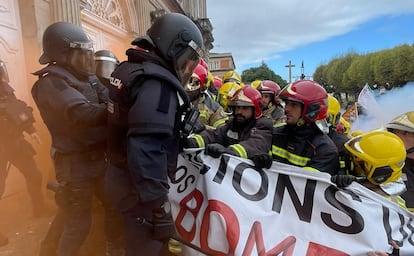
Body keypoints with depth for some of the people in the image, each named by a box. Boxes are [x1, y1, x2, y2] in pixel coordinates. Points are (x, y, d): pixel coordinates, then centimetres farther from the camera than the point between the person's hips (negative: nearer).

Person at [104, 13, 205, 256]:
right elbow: (146, 151, -31)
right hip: (140, 186, -10)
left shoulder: (131, 70, 9)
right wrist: (159, 206, -26)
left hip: (123, 177, 10)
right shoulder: (157, 83, -23)